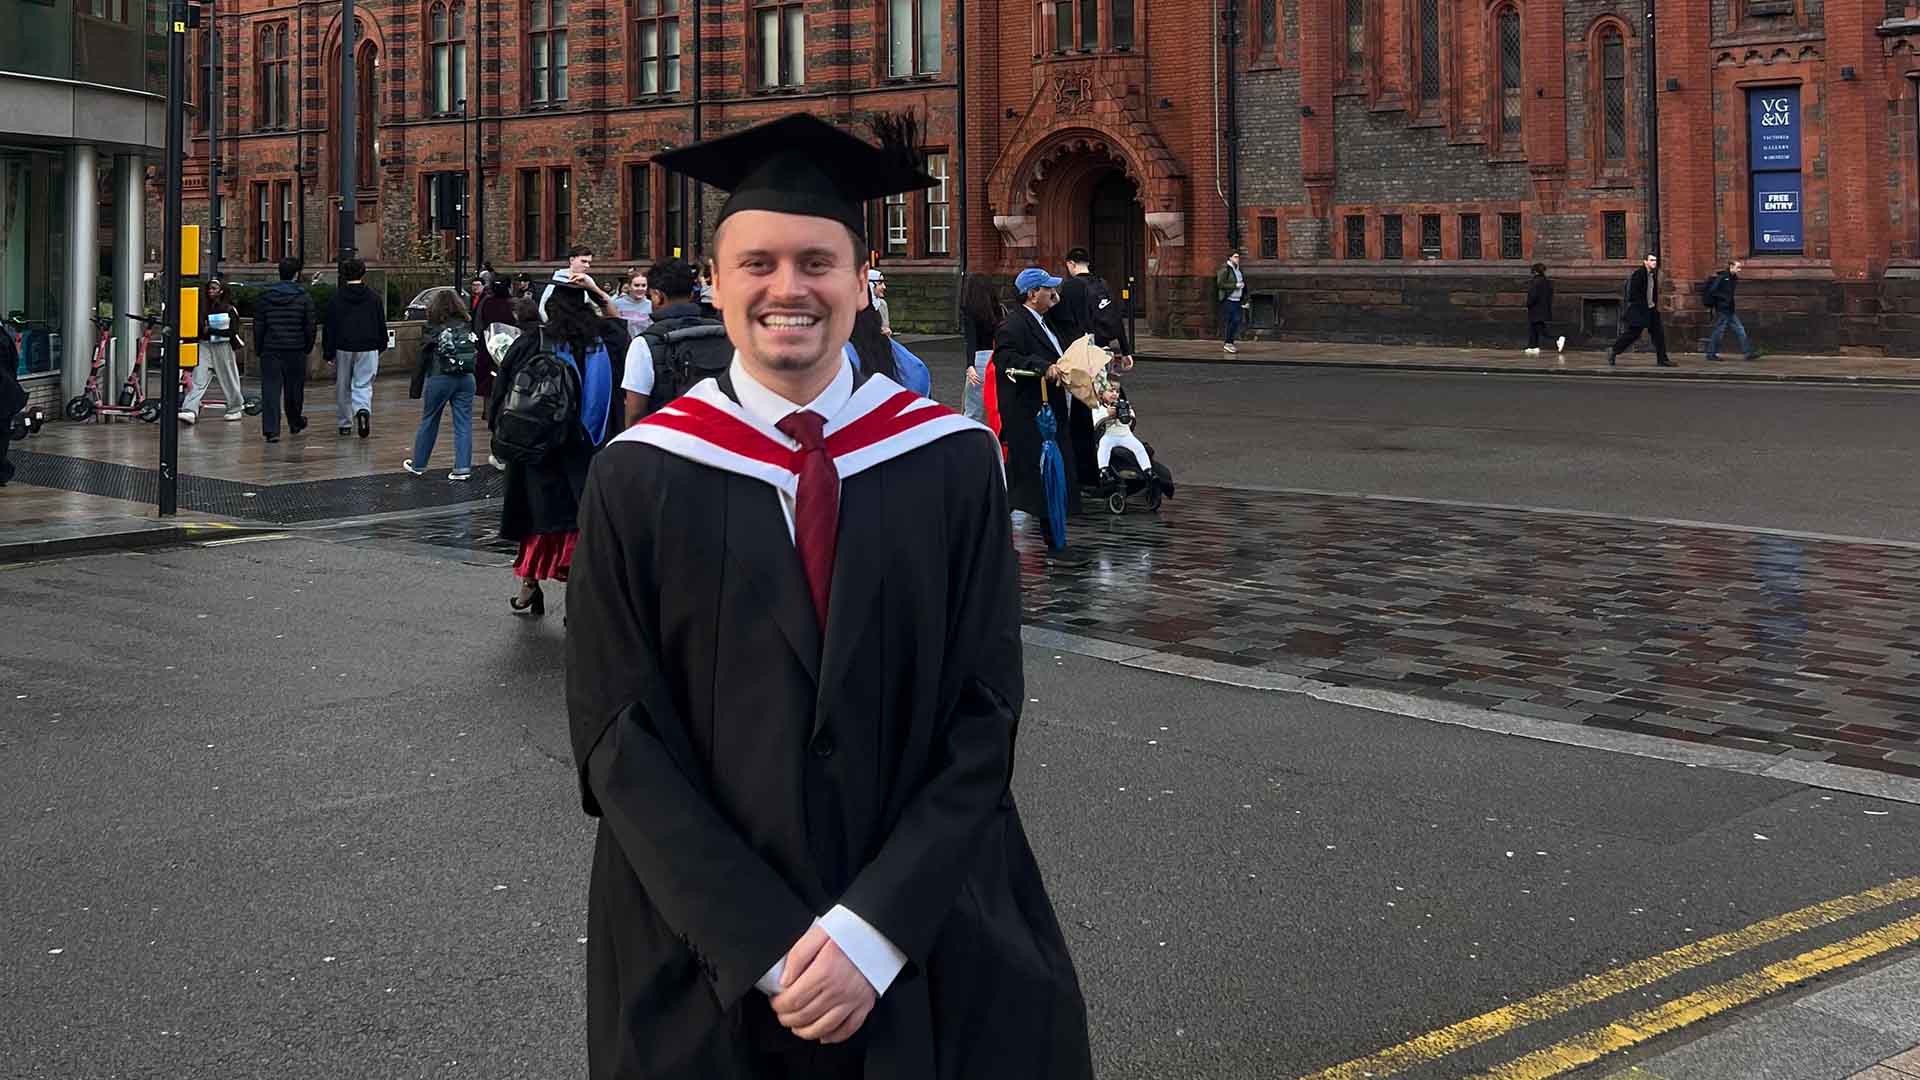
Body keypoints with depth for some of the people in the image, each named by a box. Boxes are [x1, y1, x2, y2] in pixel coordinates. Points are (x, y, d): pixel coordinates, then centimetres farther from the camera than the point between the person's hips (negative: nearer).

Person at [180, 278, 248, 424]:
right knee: (198, 380, -10)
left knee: (228, 378, 7)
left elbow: (232, 331, -10)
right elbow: (199, 327, 18)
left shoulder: (229, 309, -2)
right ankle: (190, 411, -20)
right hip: (204, 346, 3)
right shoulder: (203, 308, 11)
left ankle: (236, 409, 27)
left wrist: (211, 330, -16)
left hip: (223, 347, -3)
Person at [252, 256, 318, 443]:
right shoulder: (304, 298, -2)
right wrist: (308, 347, 11)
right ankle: (295, 422, 34)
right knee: (294, 389, 15)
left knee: (270, 389, -3)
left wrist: (259, 348, 12)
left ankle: (271, 430, -13)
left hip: (271, 350, 0)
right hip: (296, 351, 0)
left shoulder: (265, 297, 2)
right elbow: (310, 327, -2)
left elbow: (258, 326, 4)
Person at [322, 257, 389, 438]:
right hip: (368, 348, 0)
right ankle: (363, 409, -30)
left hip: (343, 348, 0)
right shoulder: (375, 298, 2)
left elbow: (329, 328, 0)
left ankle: (345, 423, 19)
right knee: (363, 385, 0)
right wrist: (381, 346, 21)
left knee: (343, 388, 12)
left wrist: (329, 353, 4)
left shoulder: (336, 299, -1)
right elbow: (381, 326, 9)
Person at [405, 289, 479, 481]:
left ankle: (418, 465, 23)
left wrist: (415, 389, 3)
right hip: (466, 379, 2)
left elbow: (423, 361, -3)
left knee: (428, 422, 12)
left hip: (439, 379, -2)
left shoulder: (432, 330, -5)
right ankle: (463, 468, 1)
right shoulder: (467, 327, 3)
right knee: (464, 423, 5)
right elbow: (477, 355, 2)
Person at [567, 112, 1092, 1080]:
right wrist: (766, 945, -15)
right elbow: (618, 737, -7)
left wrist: (873, 930, -15)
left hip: (931, 948, 1)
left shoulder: (952, 463, -4)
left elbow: (984, 716, -6)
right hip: (705, 958, 0)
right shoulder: (642, 480, -5)